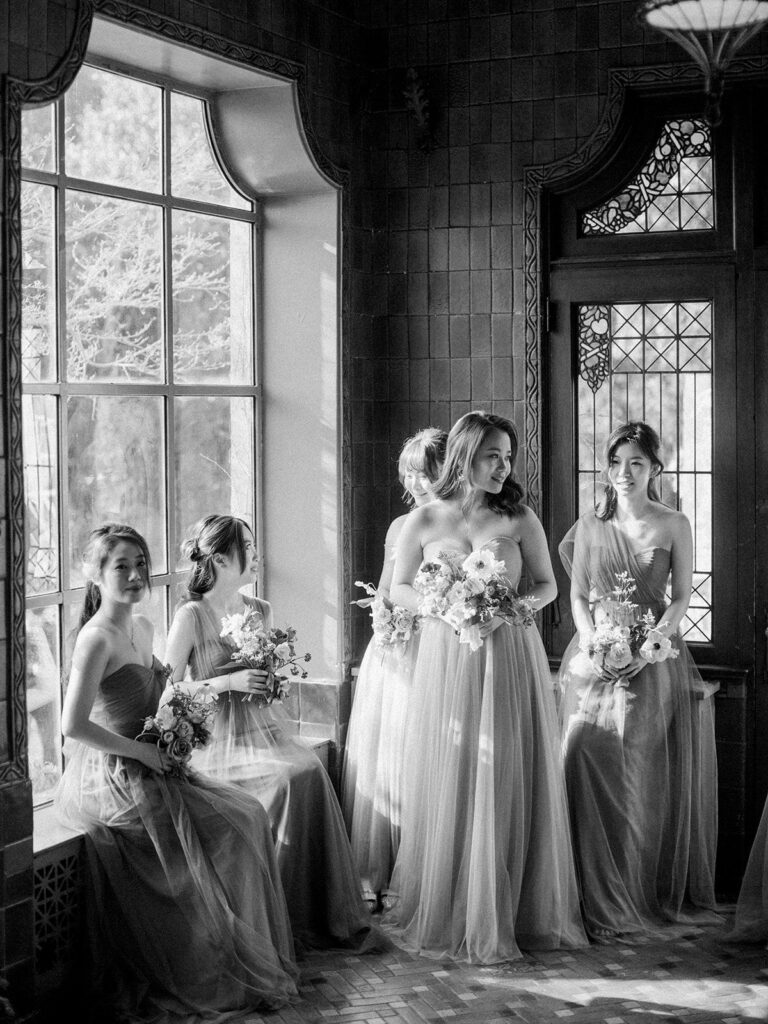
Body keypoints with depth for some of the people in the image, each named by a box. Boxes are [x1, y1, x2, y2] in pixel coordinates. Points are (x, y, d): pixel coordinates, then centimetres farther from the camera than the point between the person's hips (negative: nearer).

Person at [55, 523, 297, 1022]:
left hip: (147, 768, 9)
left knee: (249, 813, 1)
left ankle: (254, 956, 9)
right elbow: (74, 725, -24)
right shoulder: (97, 638, -18)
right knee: (230, 827, -9)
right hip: (111, 780, -9)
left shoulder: (143, 627, 10)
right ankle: (217, 976, 6)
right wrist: (141, 750, -17)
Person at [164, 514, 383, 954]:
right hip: (220, 737, -5)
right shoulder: (191, 616, -7)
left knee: (311, 767, -25)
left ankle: (334, 915, -19)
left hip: (265, 726, 5)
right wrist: (230, 681, -16)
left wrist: (272, 679, 2)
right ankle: (289, 917, -19)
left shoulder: (260, 611, 12)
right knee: (291, 776, -29)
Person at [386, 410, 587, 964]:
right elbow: (401, 590, 8)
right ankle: (445, 912, 16)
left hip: (511, 662, 0)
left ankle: (505, 913, 12)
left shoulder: (520, 518, 1)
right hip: (447, 663, 0)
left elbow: (547, 585, 7)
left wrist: (509, 609, -11)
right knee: (448, 785, 3)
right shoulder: (423, 521, 2)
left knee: (505, 784, 1)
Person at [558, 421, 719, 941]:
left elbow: (682, 598, 0)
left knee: (648, 774, -6)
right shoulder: (589, 526, 9)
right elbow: (577, 595, 9)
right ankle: (599, 894, -1)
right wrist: (592, 645, -9)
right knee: (588, 761, -9)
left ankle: (651, 892, 4)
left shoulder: (674, 526, 3)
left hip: (654, 659, -1)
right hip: (596, 658, 2)